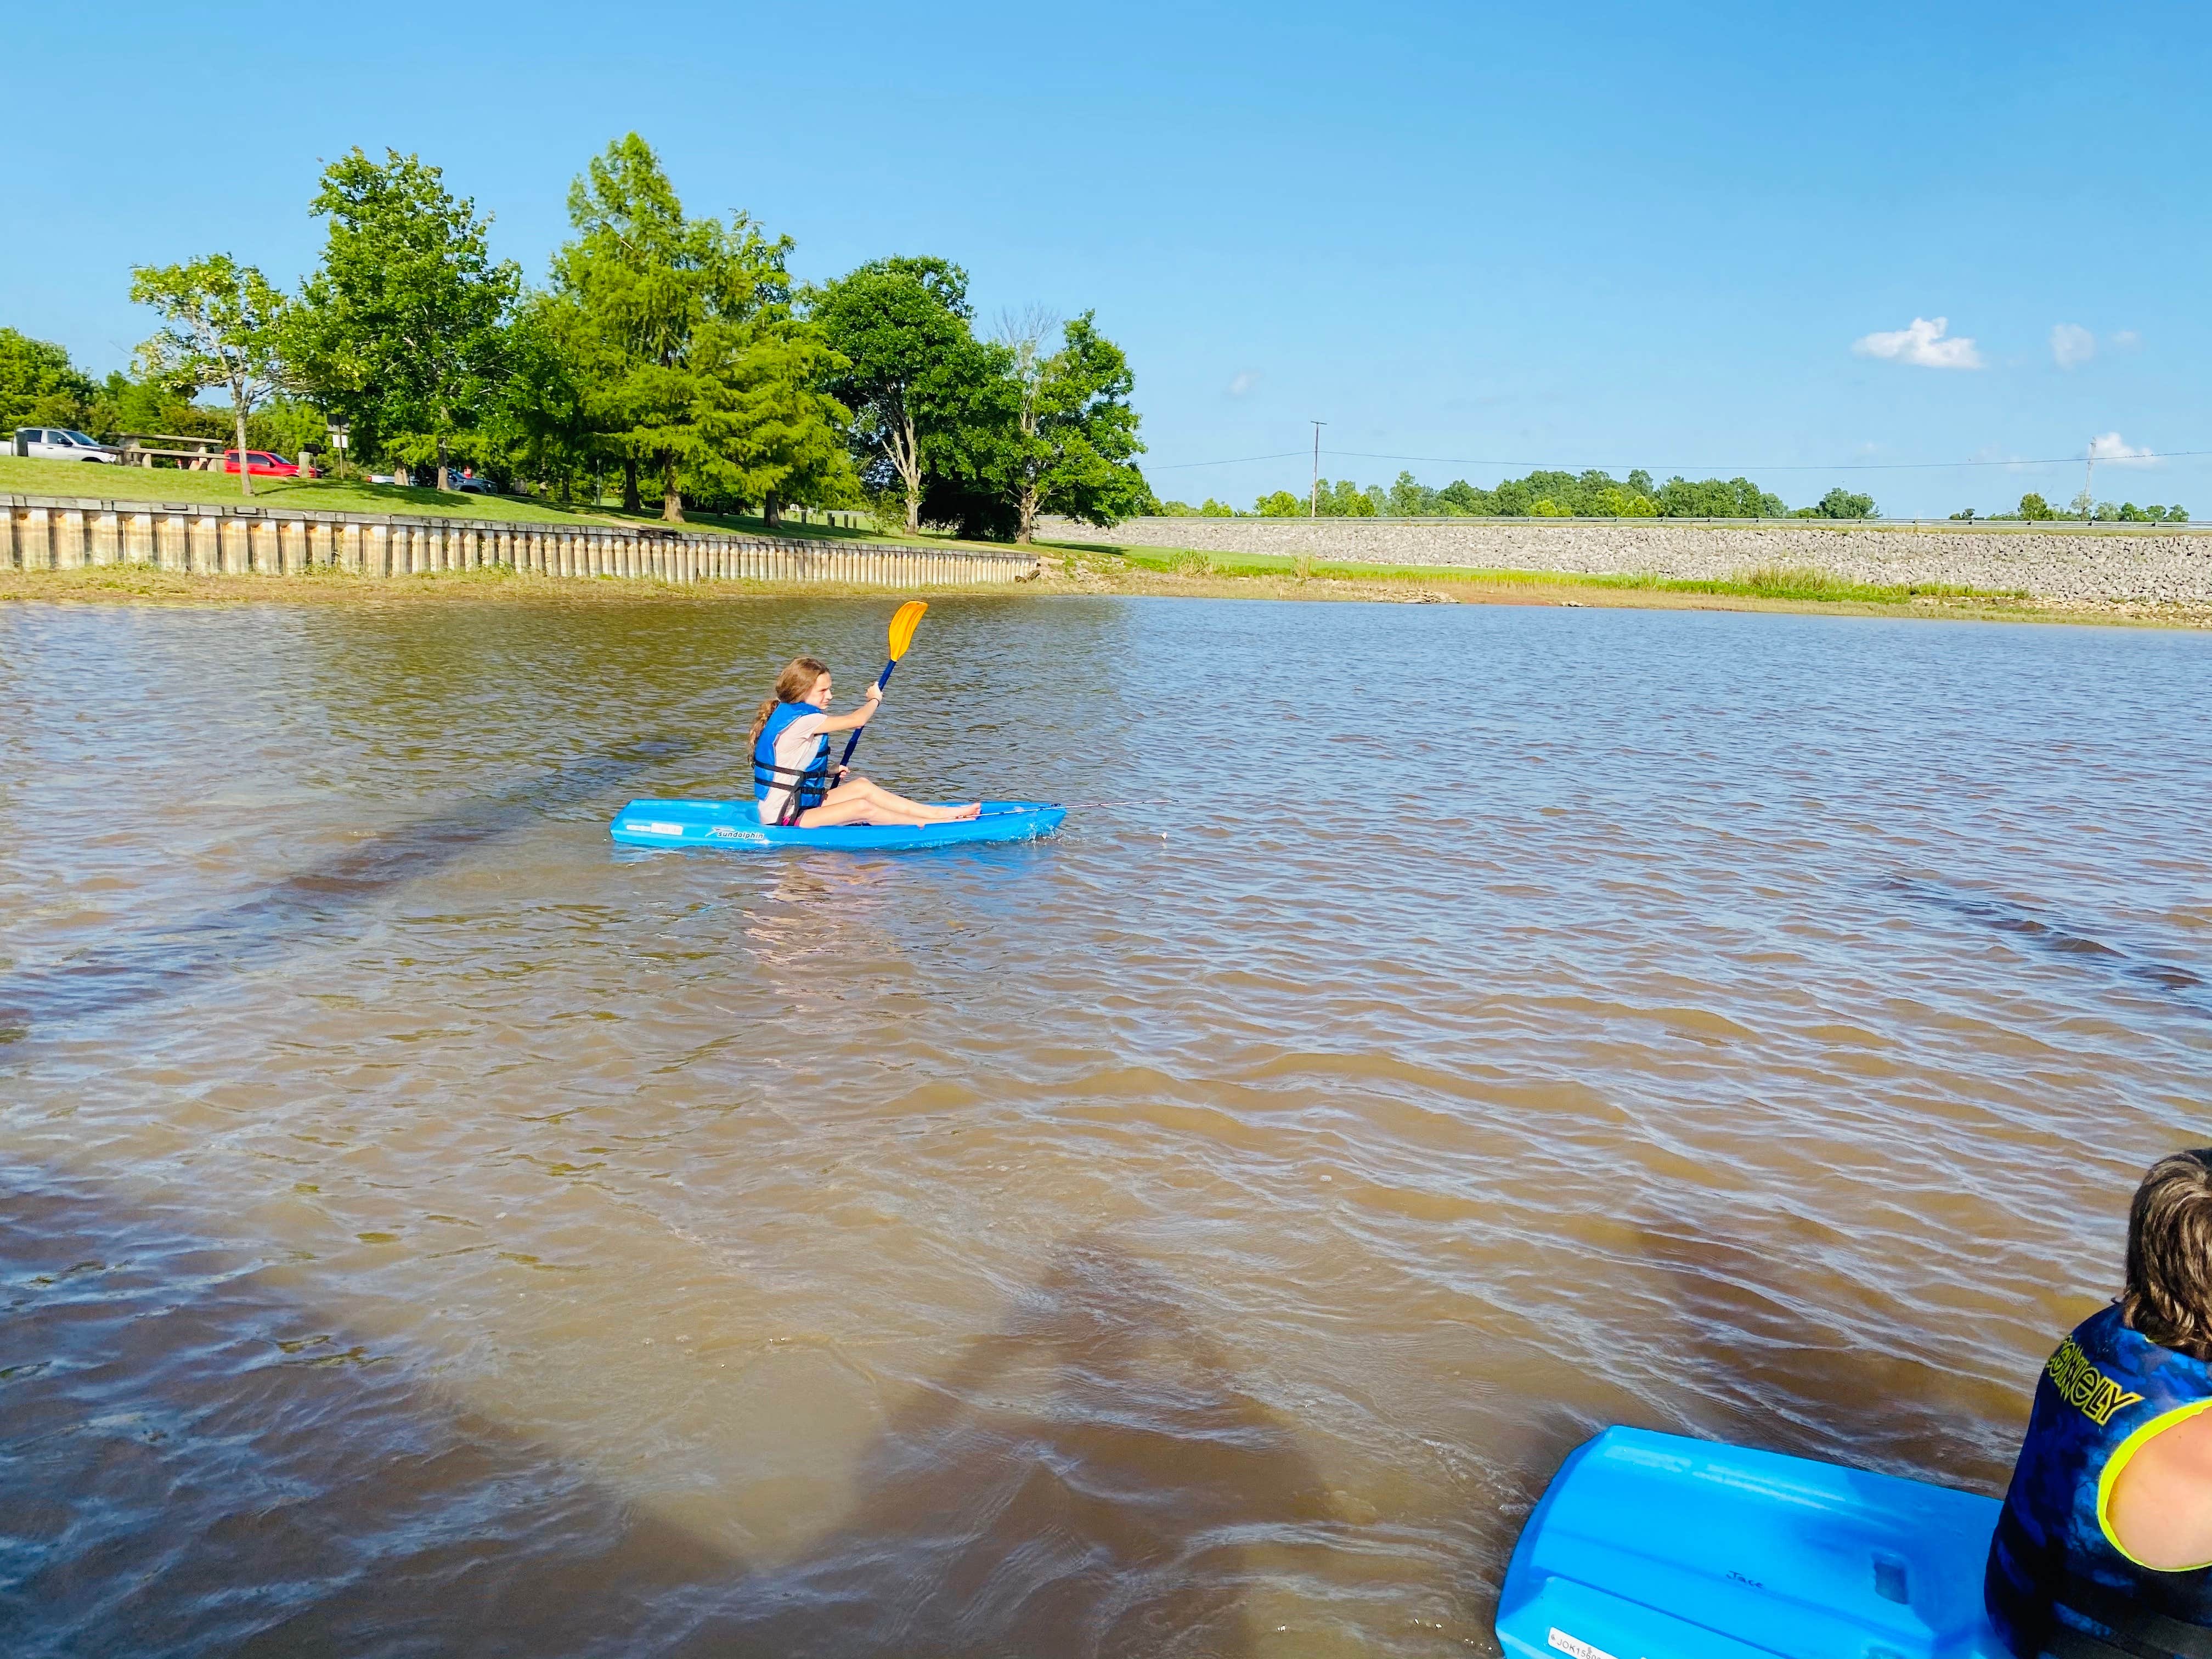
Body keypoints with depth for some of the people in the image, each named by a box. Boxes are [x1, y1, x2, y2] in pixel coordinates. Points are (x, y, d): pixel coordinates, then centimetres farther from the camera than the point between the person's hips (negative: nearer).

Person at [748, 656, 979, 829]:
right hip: (785, 819, -10)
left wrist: (829, 771, 9)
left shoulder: (788, 714, 10)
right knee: (864, 808, -19)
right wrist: (875, 699, 2)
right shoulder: (799, 719, -21)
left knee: (862, 786, 5)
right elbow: (856, 721, -18)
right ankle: (931, 823, -12)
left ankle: (939, 812, 3)